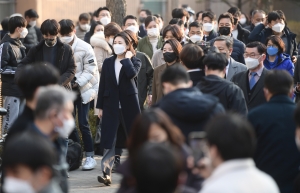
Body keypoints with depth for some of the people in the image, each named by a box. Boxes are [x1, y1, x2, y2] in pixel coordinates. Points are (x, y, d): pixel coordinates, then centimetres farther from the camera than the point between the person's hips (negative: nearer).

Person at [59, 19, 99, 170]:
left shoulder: (84, 48, -9)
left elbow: (90, 69, -10)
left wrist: (78, 82, -20)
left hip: (83, 90, -3)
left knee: (83, 124, -6)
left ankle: (90, 156, 3)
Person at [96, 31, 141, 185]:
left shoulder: (134, 61, 2)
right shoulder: (108, 62, 9)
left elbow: (132, 74, -22)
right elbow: (102, 85, 8)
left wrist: (127, 58, -10)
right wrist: (100, 107, 6)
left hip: (129, 105, -2)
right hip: (111, 105, 2)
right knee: (109, 141, -7)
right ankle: (106, 173, -11)